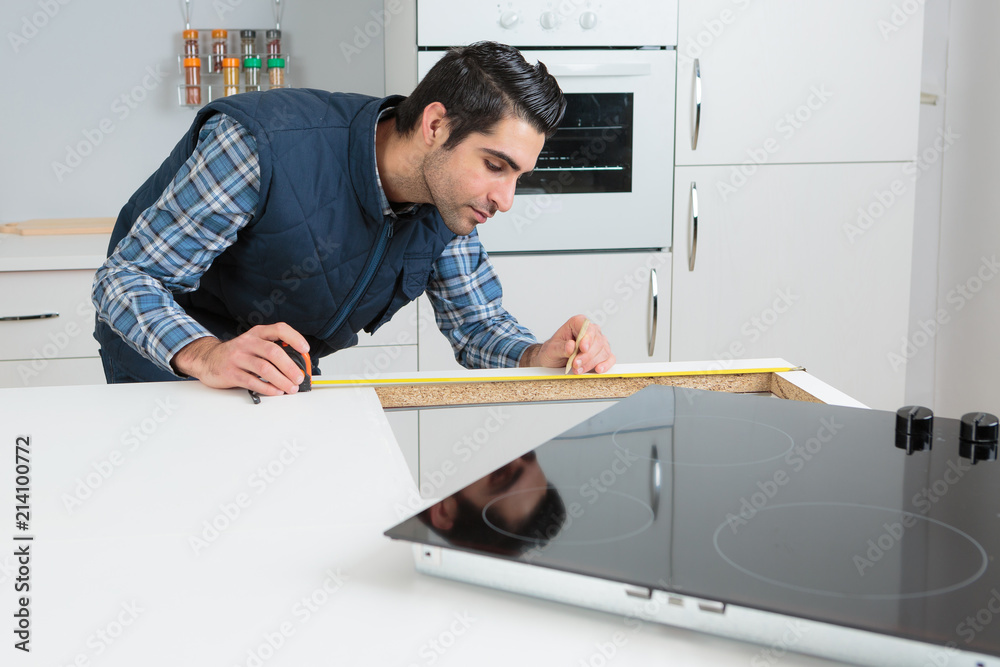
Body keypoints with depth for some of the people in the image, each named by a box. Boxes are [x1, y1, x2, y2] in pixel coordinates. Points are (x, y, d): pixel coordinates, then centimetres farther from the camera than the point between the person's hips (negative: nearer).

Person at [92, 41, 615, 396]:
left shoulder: (447, 199, -14)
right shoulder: (259, 144, -35)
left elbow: (477, 323, -3)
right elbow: (125, 278, -31)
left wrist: (538, 357, -27)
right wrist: (208, 356, -51)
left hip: (285, 377, 5)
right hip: (167, 362, -5)